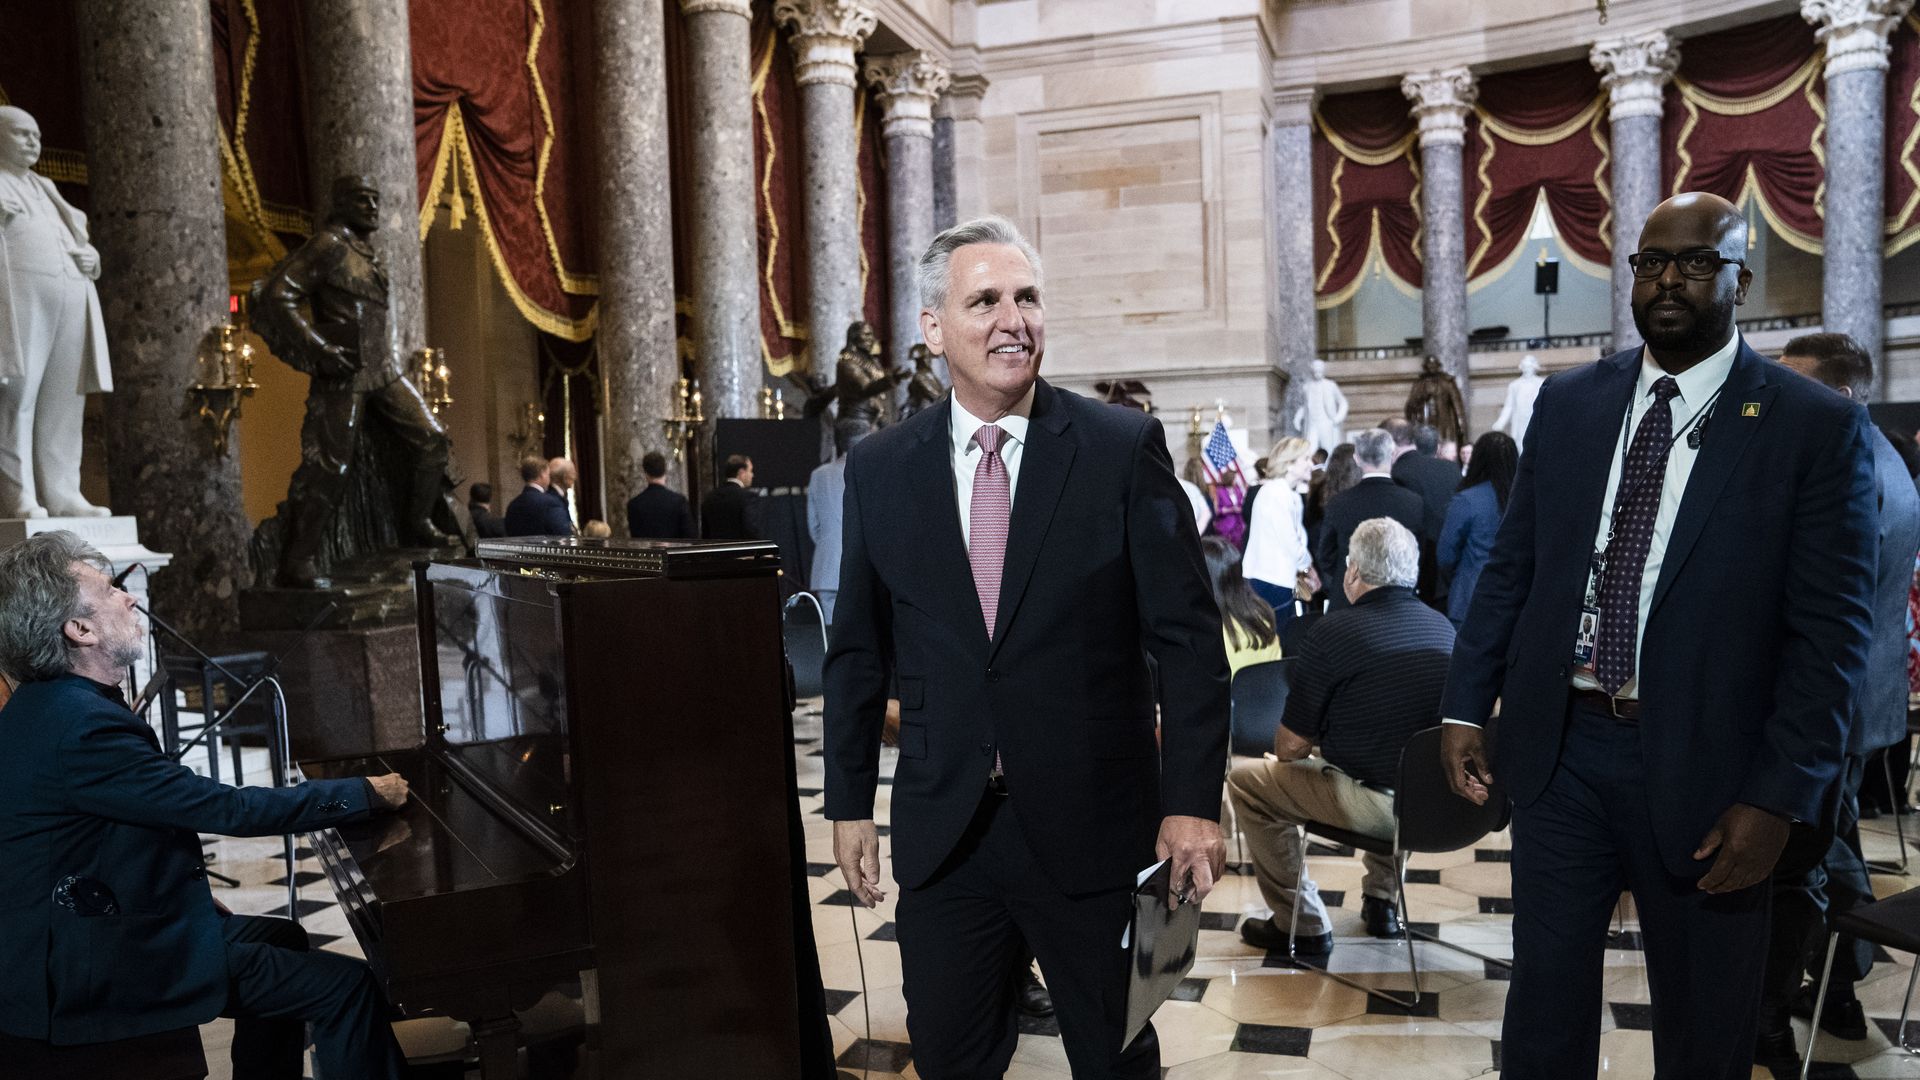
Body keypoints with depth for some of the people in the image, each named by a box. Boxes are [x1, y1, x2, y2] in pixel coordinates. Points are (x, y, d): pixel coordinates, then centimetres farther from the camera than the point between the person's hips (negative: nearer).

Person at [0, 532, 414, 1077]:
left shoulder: (47, 706, 6)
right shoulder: (82, 726, -26)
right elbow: (231, 809, -25)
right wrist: (368, 793, -16)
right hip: (94, 977, -11)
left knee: (281, 936, 26)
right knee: (349, 986, -12)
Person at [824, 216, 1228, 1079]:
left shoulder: (1124, 448, -7)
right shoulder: (879, 468, 1)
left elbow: (1188, 636, -6)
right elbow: (858, 650, 8)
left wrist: (1192, 801, -10)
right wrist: (849, 803, 8)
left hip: (1091, 827, -2)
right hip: (942, 834, 2)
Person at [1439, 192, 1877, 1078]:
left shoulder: (1816, 425, -6)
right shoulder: (1567, 401, 5)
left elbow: (1832, 629, -9)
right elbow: (1510, 566, 7)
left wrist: (1780, 796, -13)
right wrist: (1466, 707, 3)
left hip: (1702, 766, -2)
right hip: (1560, 747, 3)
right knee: (1545, 1001, 13)